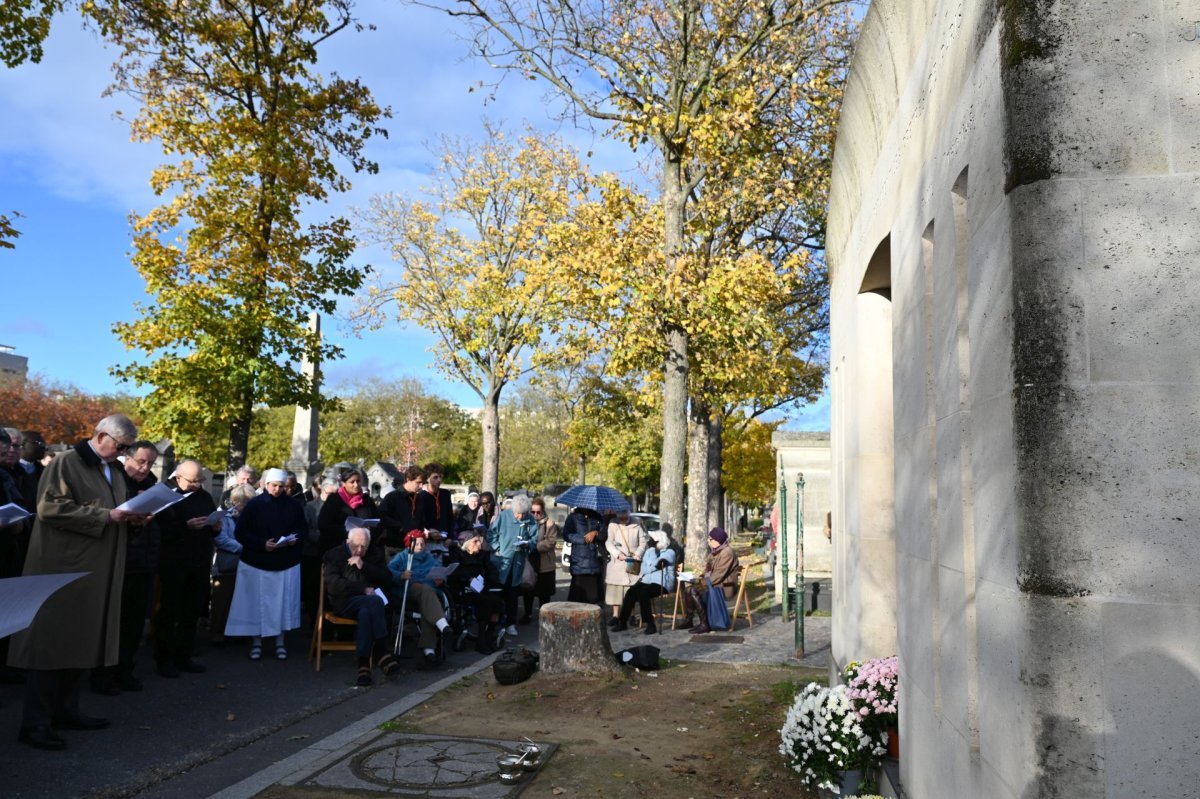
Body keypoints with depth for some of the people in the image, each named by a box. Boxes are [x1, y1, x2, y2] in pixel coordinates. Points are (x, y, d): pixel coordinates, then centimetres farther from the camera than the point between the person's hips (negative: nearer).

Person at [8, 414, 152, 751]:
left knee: (82, 642, 12)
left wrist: (131, 517, 4)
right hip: (64, 569, -8)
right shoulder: (66, 463, -9)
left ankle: (66, 709, 22)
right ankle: (35, 723, 2)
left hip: (97, 572, 8)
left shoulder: (113, 471, 16)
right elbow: (50, 507, -19)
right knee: (52, 643, -4)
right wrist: (106, 516, -20)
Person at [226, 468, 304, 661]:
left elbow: (303, 529, 11)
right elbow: (240, 533, -7)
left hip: (286, 563, 2)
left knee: (282, 603, 5)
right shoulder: (254, 505, -6)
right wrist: (262, 544, -20)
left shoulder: (293, 505, 2)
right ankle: (256, 643, 16)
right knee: (257, 603, 4)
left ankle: (280, 642, 16)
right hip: (257, 563, -2)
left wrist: (295, 539, -11)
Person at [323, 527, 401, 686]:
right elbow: (333, 585, -7)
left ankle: (363, 664, -38)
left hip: (366, 604, 3)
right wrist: (364, 590, -14)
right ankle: (382, 654, -35)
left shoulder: (375, 554, 15)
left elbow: (387, 579, 3)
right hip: (344, 602, -2)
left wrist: (363, 566, -9)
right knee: (375, 601, -34)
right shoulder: (334, 555, 7)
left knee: (365, 613, -36)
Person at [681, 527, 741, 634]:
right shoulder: (715, 551, 12)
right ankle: (688, 619, 8)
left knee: (694, 591, -23)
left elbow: (718, 576, -23)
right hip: (715, 583, 10)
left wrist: (702, 582, -17)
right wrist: (701, 578, -2)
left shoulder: (726, 552, -19)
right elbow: (710, 570, 17)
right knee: (689, 589, 1)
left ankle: (704, 624, -19)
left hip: (724, 587, -10)